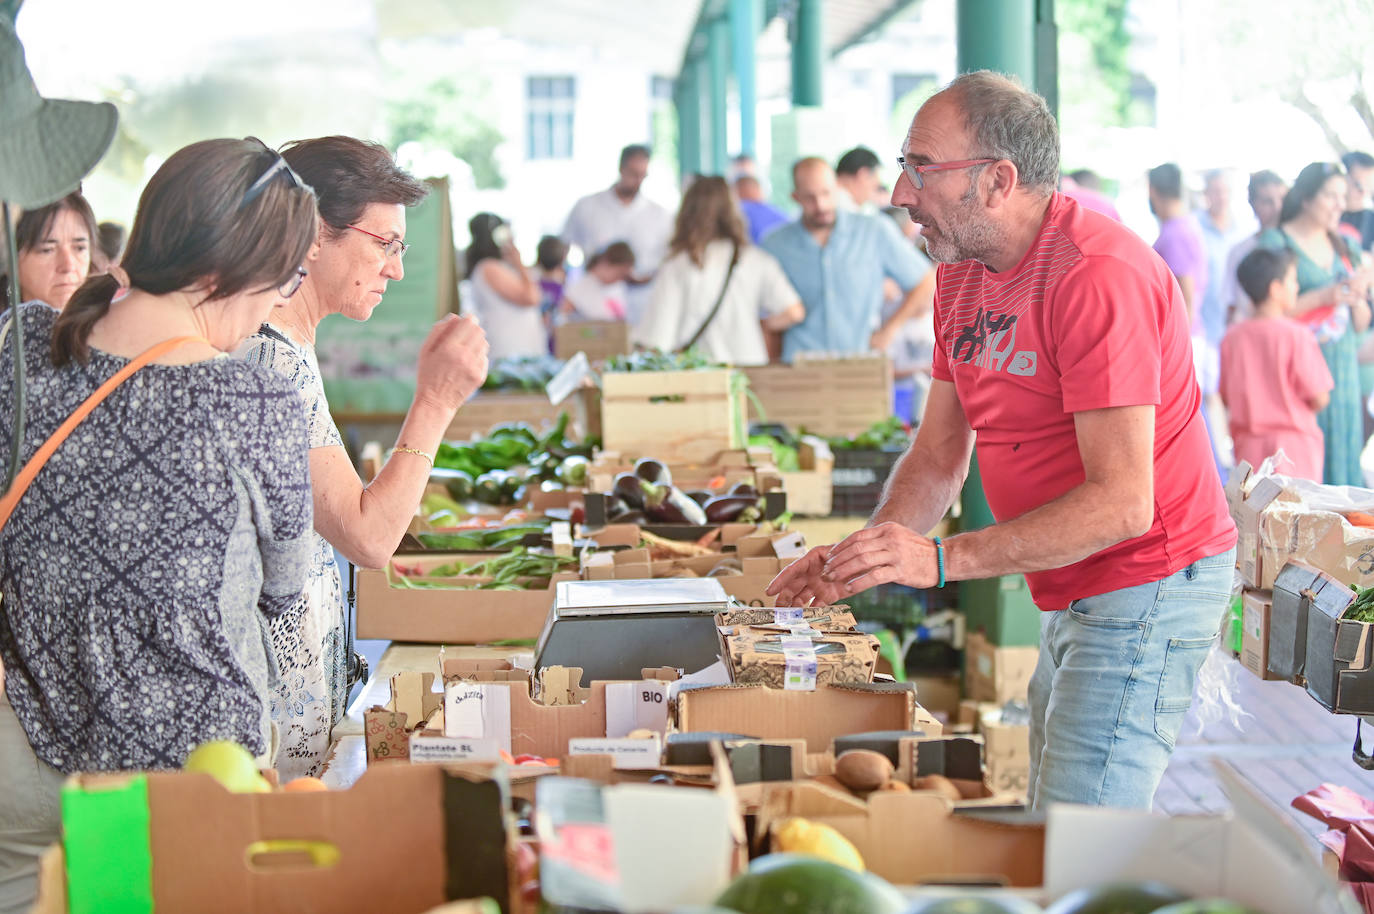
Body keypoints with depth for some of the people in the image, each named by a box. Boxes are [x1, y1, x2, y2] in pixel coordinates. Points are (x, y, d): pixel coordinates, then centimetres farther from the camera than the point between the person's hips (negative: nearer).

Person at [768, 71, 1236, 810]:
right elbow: (937, 456, 10)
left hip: (1146, 582, -9)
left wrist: (941, 560, -31)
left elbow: (1121, 502, -28)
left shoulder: (1096, 275, -24)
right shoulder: (964, 272, 6)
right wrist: (865, 559, -9)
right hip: (1070, 593, 10)